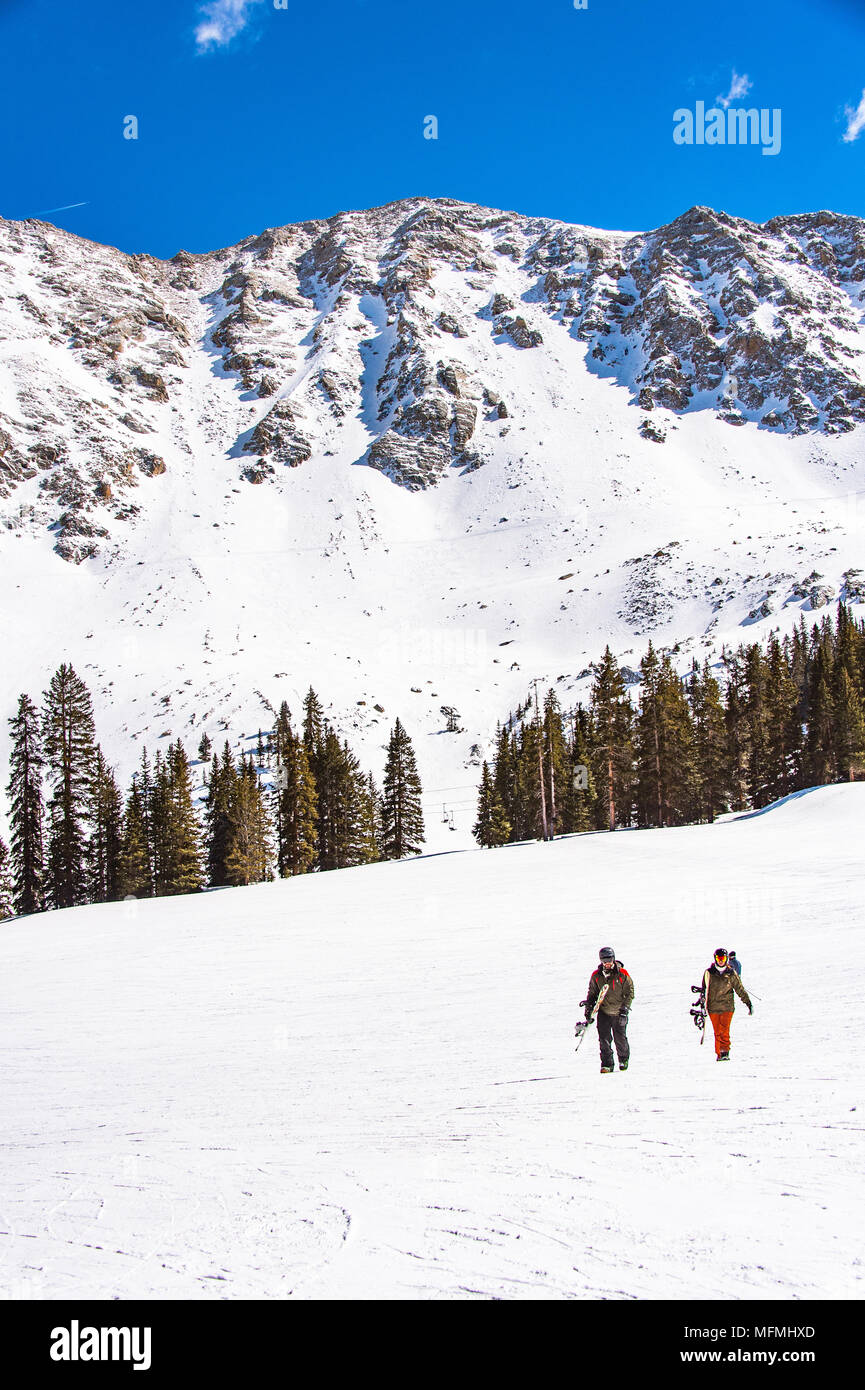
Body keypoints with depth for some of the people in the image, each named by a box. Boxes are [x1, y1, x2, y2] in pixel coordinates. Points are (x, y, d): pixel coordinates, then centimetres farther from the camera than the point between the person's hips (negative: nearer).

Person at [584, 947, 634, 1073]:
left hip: (619, 1012, -2)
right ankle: (607, 1064, 4)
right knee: (604, 1039, -5)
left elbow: (630, 992, -1)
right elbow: (592, 993, 14)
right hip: (603, 1012, 2)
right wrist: (589, 1007, 5)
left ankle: (624, 1060, 26)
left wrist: (625, 1008, -9)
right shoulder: (596, 976, 1)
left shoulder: (622, 974, -7)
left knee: (620, 1038, 2)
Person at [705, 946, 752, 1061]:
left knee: (724, 1031, -16)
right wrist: (704, 1003, 19)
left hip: (727, 1007, -1)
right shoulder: (709, 973, 5)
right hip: (713, 1007, 1)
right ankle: (719, 1054, 14)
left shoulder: (731, 974, 3)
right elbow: (705, 989, 17)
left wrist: (748, 1003, 7)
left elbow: (740, 989, 9)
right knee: (717, 1033, 4)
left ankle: (725, 1052, -10)